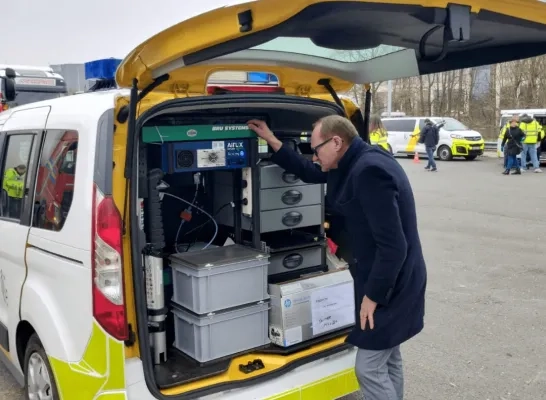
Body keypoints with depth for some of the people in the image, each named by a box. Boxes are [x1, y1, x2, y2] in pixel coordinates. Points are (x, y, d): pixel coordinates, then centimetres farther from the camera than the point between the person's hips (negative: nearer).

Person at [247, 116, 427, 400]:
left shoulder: (369, 171, -26)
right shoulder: (354, 164, 6)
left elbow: (393, 245, -29)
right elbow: (309, 173, 22)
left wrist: (373, 295, -20)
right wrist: (271, 140, 17)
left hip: (388, 285, -10)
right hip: (387, 281, 10)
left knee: (369, 368, 0)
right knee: (387, 361, 21)